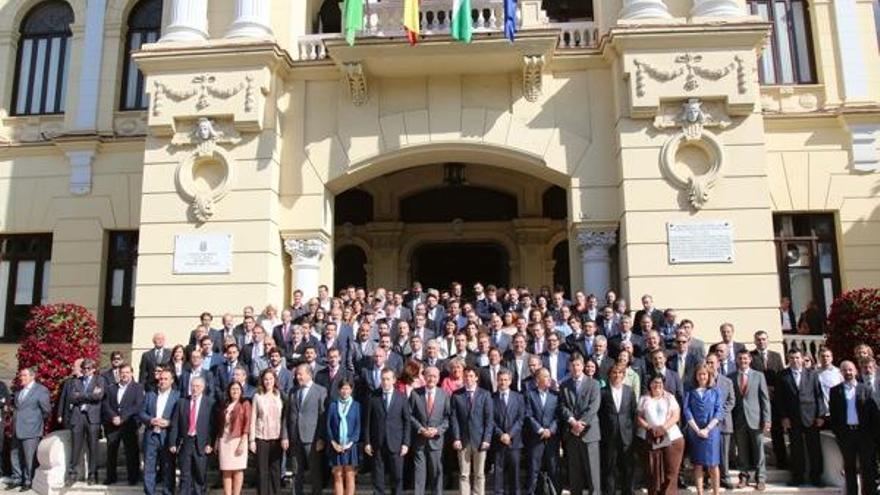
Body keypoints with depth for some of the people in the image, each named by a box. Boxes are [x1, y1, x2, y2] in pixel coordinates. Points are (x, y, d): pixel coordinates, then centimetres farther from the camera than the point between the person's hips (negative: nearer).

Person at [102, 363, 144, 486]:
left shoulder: (137, 387, 3)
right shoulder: (111, 388, 16)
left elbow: (138, 406, -7)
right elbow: (106, 405, 6)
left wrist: (122, 417, -14)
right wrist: (113, 417, -11)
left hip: (129, 424, -3)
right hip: (112, 425, 3)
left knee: (131, 452, -1)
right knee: (111, 452, 6)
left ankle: (133, 478, 7)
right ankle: (111, 477, 18)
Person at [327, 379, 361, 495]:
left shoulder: (356, 405, 3)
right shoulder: (333, 405, 5)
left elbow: (358, 426, 1)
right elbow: (328, 425, 3)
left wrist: (350, 443, -10)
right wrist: (333, 443, -7)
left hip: (350, 446, -1)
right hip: (336, 446, 1)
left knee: (349, 476, 0)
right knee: (338, 476, 4)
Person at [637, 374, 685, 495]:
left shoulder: (670, 398, 8)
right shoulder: (644, 399, 11)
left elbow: (676, 416, -2)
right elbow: (639, 418, 6)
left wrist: (663, 428, -15)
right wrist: (649, 428, -11)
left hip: (671, 439, -1)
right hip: (651, 441, 1)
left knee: (670, 472, -3)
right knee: (652, 473, 1)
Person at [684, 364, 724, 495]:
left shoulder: (715, 392, 6)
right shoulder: (690, 392, 6)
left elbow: (719, 412, -2)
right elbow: (687, 412, -1)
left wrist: (707, 429, -11)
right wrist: (697, 430, -11)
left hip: (712, 431, -1)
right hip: (694, 432, 1)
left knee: (713, 464, 1)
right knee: (697, 464, 4)